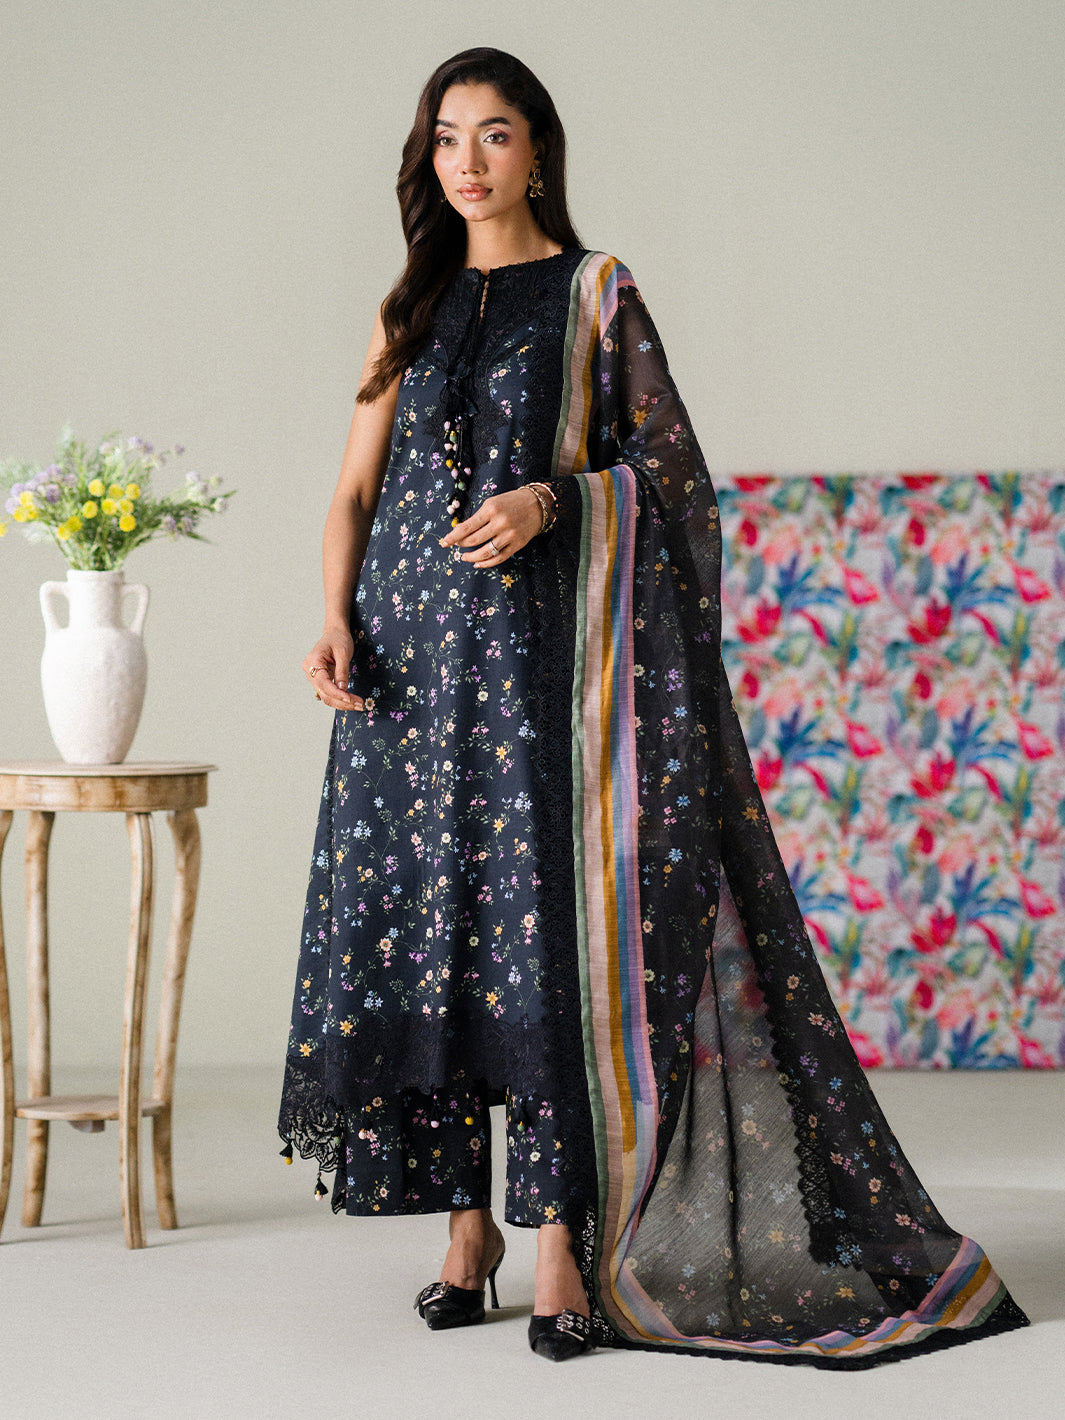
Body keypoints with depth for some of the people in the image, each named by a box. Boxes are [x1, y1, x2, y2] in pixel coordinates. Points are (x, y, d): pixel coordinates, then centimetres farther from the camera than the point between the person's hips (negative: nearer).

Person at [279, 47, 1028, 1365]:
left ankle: (563, 1248, -10)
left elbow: (663, 460, 2)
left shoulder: (595, 290, 4)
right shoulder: (412, 308, 15)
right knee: (417, 931, 1)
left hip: (539, 641, -4)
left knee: (541, 934, -11)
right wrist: (334, 617, -7)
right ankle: (466, 1227, 10)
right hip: (409, 647, 4)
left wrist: (552, 496, -16)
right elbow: (356, 489, 10)